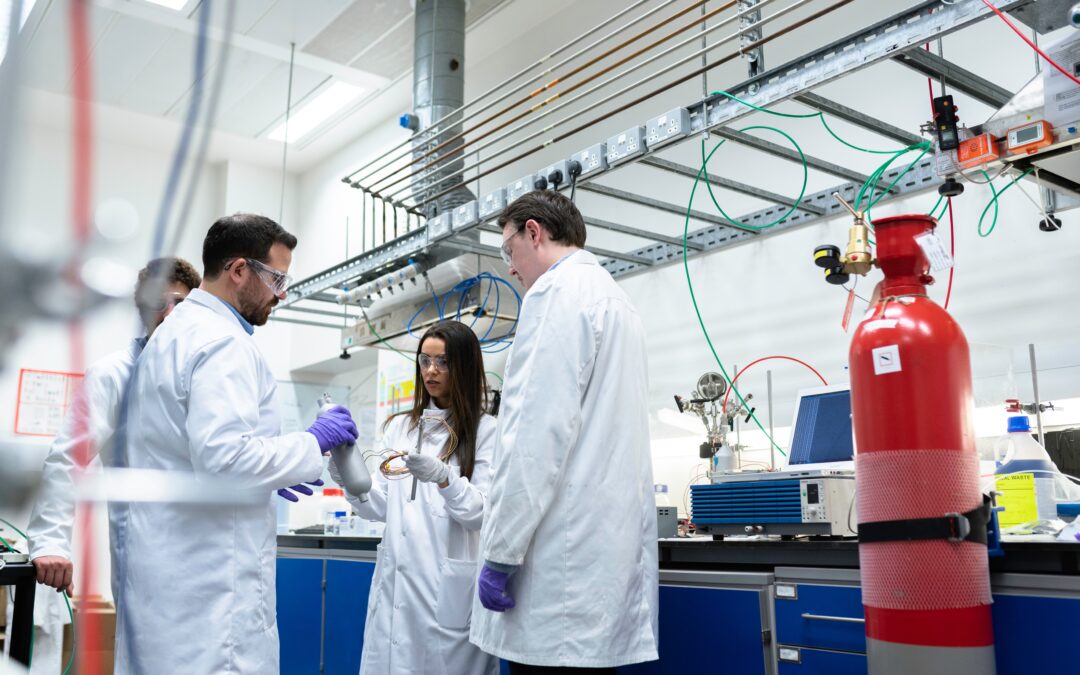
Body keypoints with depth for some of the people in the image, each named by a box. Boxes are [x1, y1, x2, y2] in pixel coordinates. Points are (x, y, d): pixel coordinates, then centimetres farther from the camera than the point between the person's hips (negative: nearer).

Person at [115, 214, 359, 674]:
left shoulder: (174, 332, 16)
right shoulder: (222, 341, -15)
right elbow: (223, 455, -25)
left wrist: (268, 469, 20)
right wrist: (313, 442, -13)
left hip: (165, 566, 10)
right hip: (210, 576, -10)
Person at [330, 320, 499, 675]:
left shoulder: (486, 430, -2)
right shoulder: (398, 426, 12)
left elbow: (483, 512, -9)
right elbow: (381, 507, 9)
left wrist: (441, 477, -25)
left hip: (451, 588, -4)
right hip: (397, 581, 4)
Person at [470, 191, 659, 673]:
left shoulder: (557, 292, -9)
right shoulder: (614, 299, 20)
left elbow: (538, 431, -19)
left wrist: (501, 551, -16)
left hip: (564, 558, -9)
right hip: (608, 548, 9)